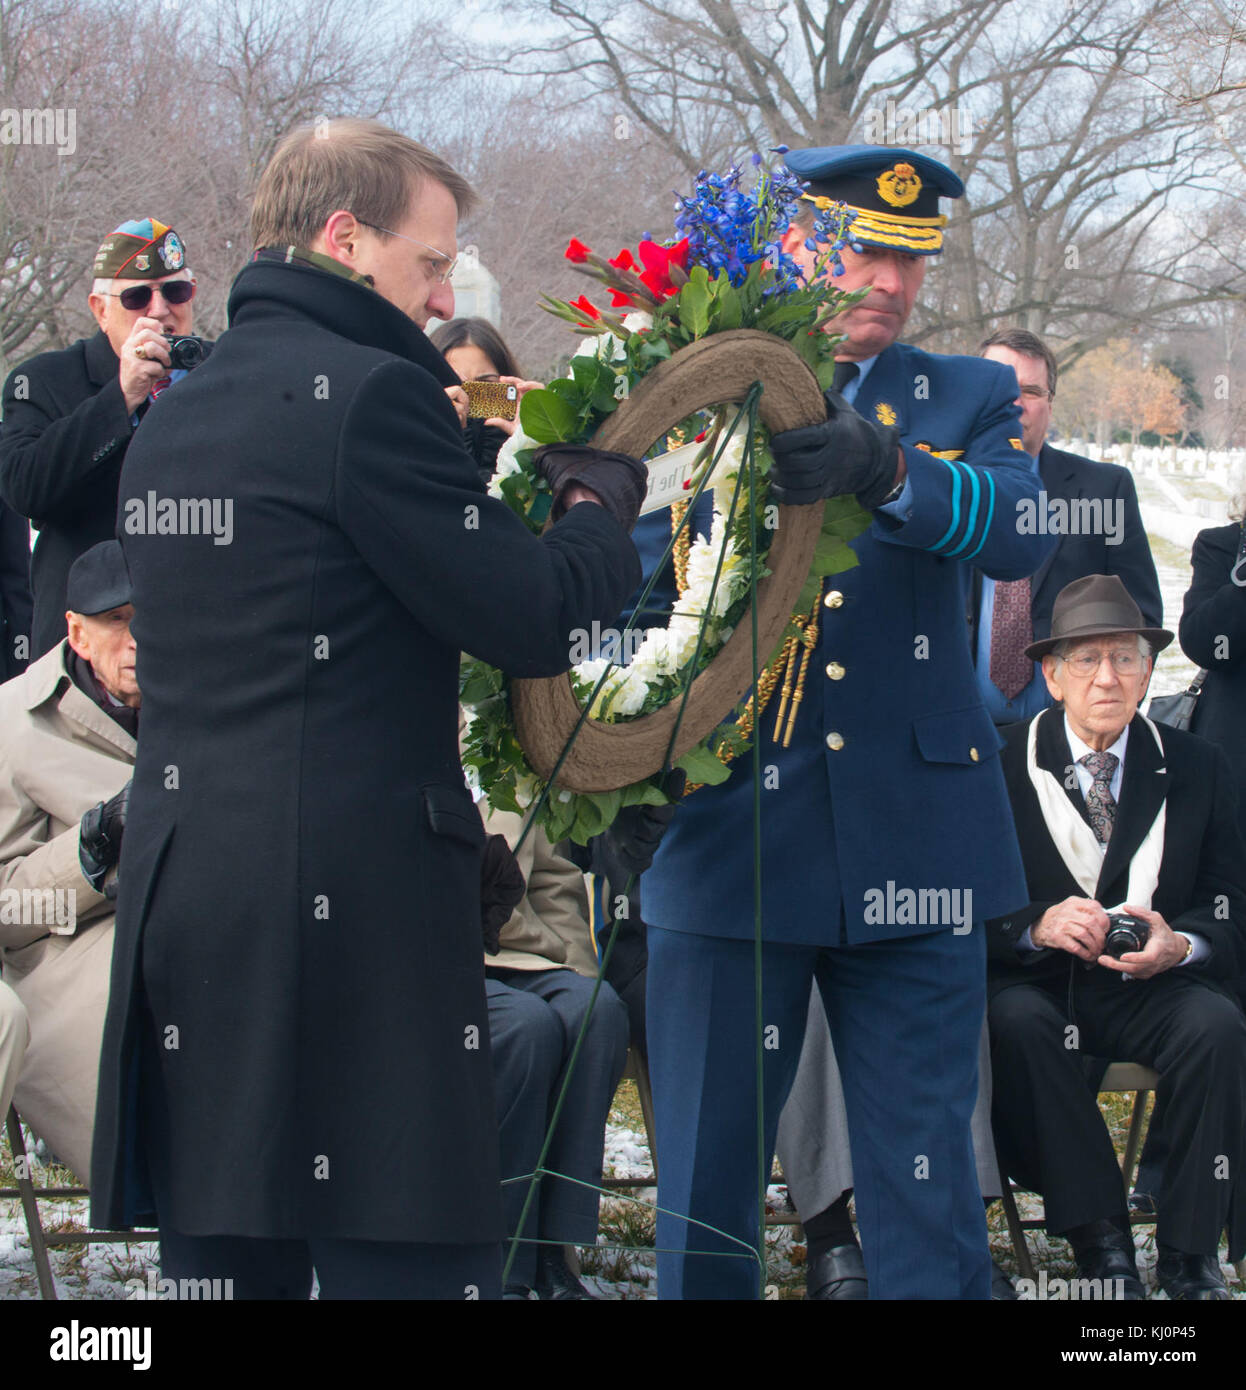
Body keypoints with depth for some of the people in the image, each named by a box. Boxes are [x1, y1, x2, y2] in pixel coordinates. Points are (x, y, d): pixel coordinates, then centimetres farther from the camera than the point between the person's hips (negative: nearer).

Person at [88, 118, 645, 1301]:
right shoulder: (369, 394, -9)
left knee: (223, 1257, 10)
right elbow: (530, 623, -10)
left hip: (177, 885, 8)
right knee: (407, 1255, -5)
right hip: (351, 896, -8)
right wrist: (598, 518, 11)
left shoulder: (171, 418, 17)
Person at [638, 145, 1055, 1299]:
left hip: (912, 844, 1)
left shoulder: (966, 400, 9)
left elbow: (1017, 532, -11)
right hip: (732, 840, -1)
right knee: (703, 1195, 5)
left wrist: (883, 466, -30)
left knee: (925, 1195, 5)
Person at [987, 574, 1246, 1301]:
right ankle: (1101, 1241, -26)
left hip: (1152, 989, 1)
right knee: (1016, 1022, -35)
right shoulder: (1003, 767, 0)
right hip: (1036, 980, -1)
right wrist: (1036, 926, -24)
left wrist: (1180, 944, -19)